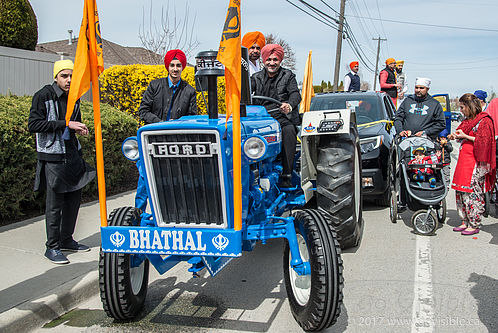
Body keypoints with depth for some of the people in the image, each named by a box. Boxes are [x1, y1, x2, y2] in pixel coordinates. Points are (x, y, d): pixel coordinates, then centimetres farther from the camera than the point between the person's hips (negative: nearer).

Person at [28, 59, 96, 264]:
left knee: (74, 199, 11)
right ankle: (52, 247, 8)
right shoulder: (43, 96, -9)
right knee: (55, 204, -3)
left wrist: (79, 128, 3)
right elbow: (33, 124, -17)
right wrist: (65, 124, -21)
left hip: (73, 155, 7)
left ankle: (66, 240, 26)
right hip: (52, 157, -7)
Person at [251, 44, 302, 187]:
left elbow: (295, 94, -6)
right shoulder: (257, 77, 18)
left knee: (289, 131, -35)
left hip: (284, 118, -2)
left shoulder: (288, 76, 11)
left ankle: (286, 175, -34)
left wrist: (289, 105, -30)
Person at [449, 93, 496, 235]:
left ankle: (474, 225, 2)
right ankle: (465, 222, 17)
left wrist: (464, 136, -14)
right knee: (461, 192, 8)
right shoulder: (468, 120, 18)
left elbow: (483, 141, -15)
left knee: (472, 193, -6)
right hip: (464, 160, 9)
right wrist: (455, 136, 10)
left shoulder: (484, 121, -8)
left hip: (475, 162, -9)